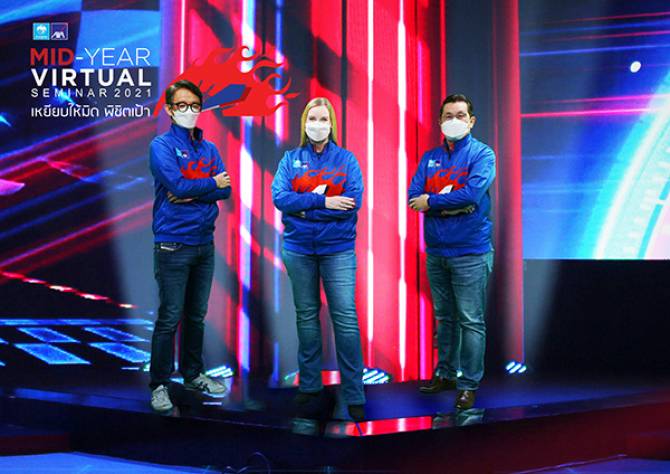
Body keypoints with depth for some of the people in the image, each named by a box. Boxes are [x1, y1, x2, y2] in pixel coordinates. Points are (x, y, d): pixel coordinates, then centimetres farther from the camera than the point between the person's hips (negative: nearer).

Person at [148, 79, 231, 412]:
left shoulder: (209, 149, 12)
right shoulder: (161, 145, -5)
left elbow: (226, 188, 0)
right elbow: (177, 185, -19)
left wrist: (190, 193, -14)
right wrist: (211, 184, -4)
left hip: (204, 243, 6)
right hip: (173, 245, -6)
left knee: (196, 315, 15)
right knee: (169, 318, -4)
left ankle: (193, 374, 27)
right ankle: (160, 385, 5)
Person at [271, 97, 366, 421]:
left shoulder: (346, 159, 2)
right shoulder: (291, 159, 6)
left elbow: (353, 201, -12)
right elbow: (280, 197, -9)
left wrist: (304, 208, -13)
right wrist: (322, 201, -18)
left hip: (338, 250, -2)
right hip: (298, 249, 2)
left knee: (346, 318, -7)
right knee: (306, 316, 11)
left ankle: (354, 395, -2)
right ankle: (309, 384, 23)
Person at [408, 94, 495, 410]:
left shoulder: (481, 154, -5)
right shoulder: (430, 157, 10)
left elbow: (473, 194, -20)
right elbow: (414, 196, -3)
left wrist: (432, 201, -12)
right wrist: (453, 203, -16)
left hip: (470, 252, -5)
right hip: (436, 251, 5)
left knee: (471, 322, -1)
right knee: (444, 318, 16)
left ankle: (469, 384, 7)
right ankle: (445, 374, 27)